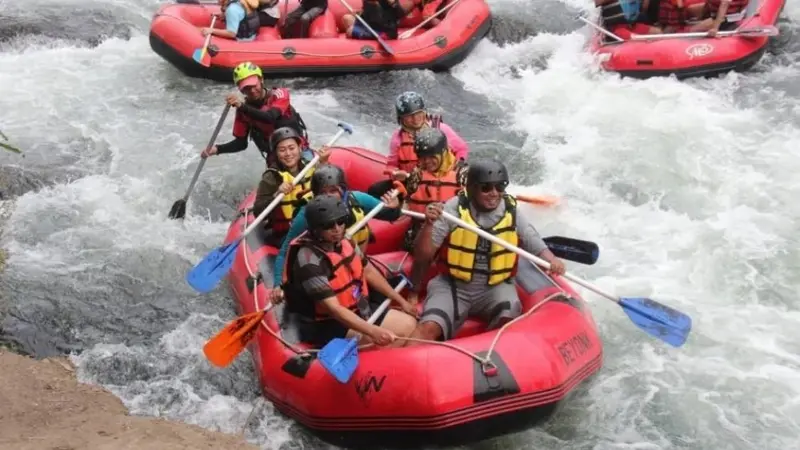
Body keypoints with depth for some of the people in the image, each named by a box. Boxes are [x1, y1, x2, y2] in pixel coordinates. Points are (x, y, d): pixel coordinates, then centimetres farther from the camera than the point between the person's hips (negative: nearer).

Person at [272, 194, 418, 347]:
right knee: (385, 341, -27)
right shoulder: (310, 261, -26)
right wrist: (373, 331, -37)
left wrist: (400, 300, 14)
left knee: (409, 324, 3)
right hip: (325, 326, -9)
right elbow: (334, 309, -30)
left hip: (356, 310, 9)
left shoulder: (342, 241, -2)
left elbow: (368, 272, 12)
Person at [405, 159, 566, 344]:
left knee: (509, 321, -28)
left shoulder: (512, 213, -4)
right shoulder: (453, 209, -11)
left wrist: (551, 261, -20)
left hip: (495, 288, 2)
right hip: (452, 286, -1)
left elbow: (537, 247, 2)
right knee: (429, 328, -23)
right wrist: (429, 224, -32)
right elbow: (424, 254, -14)